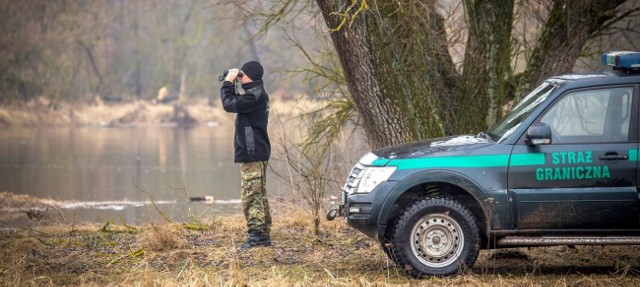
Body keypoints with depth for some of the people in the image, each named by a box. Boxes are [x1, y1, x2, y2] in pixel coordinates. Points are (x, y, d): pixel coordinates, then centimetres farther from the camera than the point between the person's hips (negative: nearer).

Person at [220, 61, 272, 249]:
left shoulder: (255, 95, -17)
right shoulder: (258, 94, 16)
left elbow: (229, 104, -20)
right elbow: (237, 104, 25)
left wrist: (228, 83, -8)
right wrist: (230, 85, 14)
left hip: (252, 153, -11)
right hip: (257, 152, 11)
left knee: (251, 195, -12)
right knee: (259, 195, 13)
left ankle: (255, 235, -16)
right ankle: (263, 235, 16)